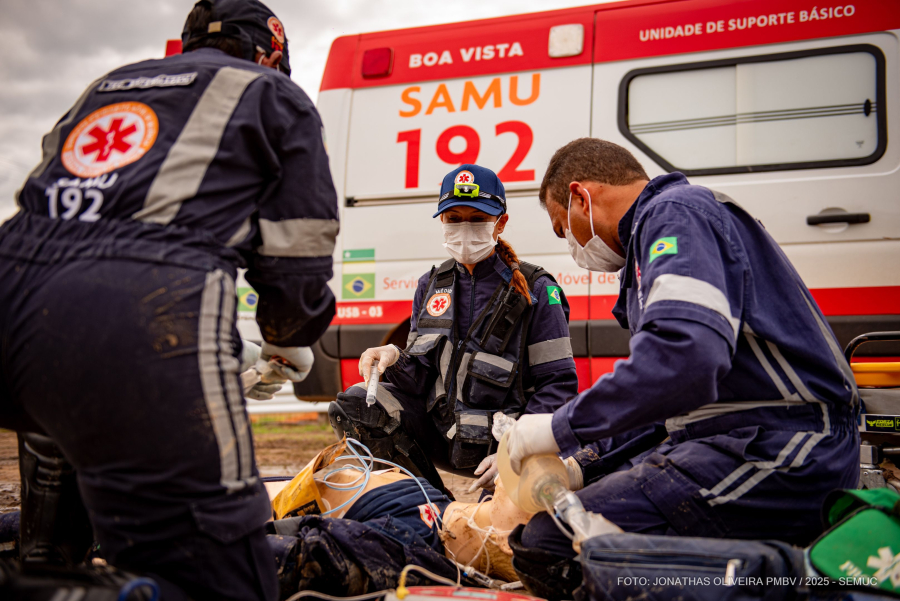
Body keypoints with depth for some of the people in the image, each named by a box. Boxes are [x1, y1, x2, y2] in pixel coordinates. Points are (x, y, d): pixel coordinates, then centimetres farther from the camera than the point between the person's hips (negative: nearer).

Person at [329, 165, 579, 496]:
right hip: (440, 431, 5)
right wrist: (395, 360, -15)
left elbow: (559, 384, -9)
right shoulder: (431, 285, 9)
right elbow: (423, 378, 9)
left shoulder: (535, 290, -6)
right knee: (353, 404, -14)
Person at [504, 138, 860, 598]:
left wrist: (562, 428, -16)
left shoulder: (676, 212, -8)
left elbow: (684, 356, -27)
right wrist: (572, 457, 25)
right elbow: (652, 389, 31)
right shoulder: (658, 229, 25)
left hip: (779, 451, -11)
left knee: (546, 544, -20)